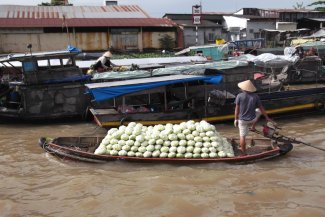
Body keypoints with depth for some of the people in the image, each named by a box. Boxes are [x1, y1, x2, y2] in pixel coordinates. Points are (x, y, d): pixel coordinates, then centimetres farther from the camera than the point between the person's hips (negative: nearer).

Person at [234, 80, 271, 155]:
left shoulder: (239, 96, -11)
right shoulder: (255, 96, -5)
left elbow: (237, 109, -7)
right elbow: (261, 108, 3)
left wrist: (236, 119, 4)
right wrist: (267, 117, 15)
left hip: (242, 120, -1)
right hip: (252, 119, 1)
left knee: (242, 136, 11)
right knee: (259, 110, 30)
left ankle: (244, 153, 18)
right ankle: (253, 127, 29)